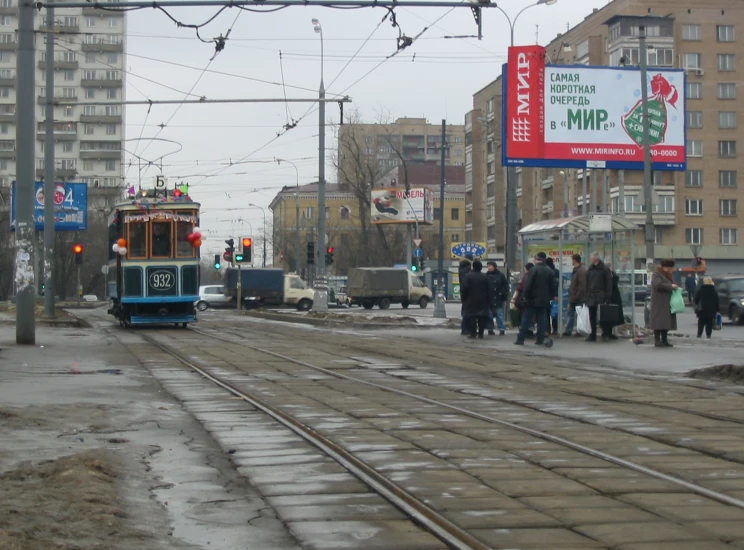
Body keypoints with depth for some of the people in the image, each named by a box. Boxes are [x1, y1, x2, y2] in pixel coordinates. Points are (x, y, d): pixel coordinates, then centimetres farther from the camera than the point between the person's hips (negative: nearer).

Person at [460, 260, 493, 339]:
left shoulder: (468, 276, -8)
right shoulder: (485, 277, 3)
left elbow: (464, 288, -13)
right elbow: (489, 290, 6)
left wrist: (463, 297, 2)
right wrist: (489, 301, 12)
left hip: (471, 300, -3)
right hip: (483, 301, 3)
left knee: (472, 317, -1)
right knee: (482, 318, 5)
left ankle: (473, 333, -5)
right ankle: (481, 333, 4)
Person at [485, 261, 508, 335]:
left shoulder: (500, 275, 1)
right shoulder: (486, 275, 5)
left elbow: (505, 286, 1)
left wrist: (504, 295, -8)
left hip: (498, 299, -2)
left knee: (499, 314, -2)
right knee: (489, 315, 5)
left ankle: (502, 329, 1)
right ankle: (490, 329, 12)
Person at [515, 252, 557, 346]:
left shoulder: (533, 270, -12)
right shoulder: (549, 271, 5)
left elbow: (528, 285, -14)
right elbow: (554, 285, 6)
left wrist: (526, 296, -4)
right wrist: (553, 295, 14)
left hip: (533, 300, -5)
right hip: (544, 300, 5)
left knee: (526, 320, -1)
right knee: (542, 320, 8)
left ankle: (520, 339, -1)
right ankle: (540, 340, 5)